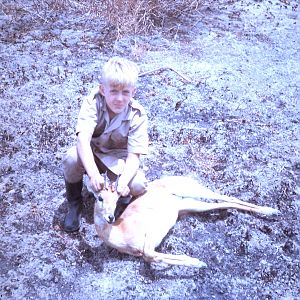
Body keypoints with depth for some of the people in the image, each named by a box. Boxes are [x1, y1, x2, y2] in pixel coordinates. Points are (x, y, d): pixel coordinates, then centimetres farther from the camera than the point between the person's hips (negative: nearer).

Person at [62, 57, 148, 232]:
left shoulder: (137, 116, -22)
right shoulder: (93, 102, -24)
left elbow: (134, 156, -26)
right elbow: (83, 139, -36)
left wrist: (124, 181, -47)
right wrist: (93, 174, -52)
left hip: (118, 157, 0)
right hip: (92, 153, 0)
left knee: (138, 185, -28)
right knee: (72, 158, -34)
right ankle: (75, 203, -4)